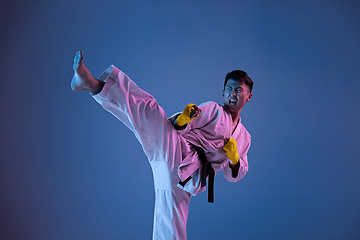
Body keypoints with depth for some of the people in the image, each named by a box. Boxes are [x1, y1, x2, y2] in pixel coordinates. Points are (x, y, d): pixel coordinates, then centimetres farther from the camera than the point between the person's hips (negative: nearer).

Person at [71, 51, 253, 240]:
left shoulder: (244, 137, 26)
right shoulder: (212, 109, 14)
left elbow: (234, 176, 27)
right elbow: (174, 126, 6)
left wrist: (234, 157, 4)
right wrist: (182, 118, -19)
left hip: (186, 180, 3)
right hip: (175, 151, -3)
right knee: (147, 109, -27)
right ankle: (93, 84, -41)